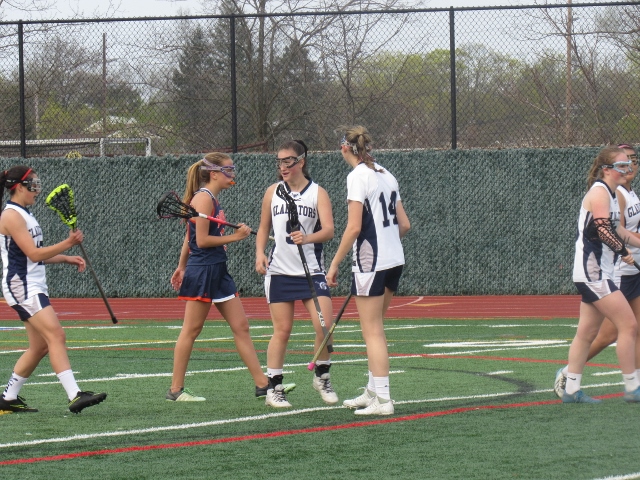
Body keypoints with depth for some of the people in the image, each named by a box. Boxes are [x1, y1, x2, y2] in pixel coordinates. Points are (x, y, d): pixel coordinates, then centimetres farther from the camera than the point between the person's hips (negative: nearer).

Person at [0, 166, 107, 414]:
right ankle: (74, 396, -28)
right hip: (22, 287, -10)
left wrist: (67, 259, 13)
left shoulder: (24, 214, 17)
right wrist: (68, 243, -20)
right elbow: (34, 254, -18)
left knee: (40, 346, 10)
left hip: (35, 287, 10)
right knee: (56, 335, -20)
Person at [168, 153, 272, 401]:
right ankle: (176, 390, 4)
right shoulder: (203, 198, -13)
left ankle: (262, 384, 7)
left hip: (218, 271, 10)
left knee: (241, 327, 6)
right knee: (191, 330, -2)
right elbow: (202, 240, -18)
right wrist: (234, 237, -14)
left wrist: (182, 266, 25)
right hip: (202, 271, -10)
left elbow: (189, 237, 20)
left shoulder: (213, 199, 14)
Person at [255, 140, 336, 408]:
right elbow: (264, 228, 18)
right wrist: (260, 253, 0)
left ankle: (322, 377, 9)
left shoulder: (317, 193, -1)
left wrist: (307, 238, -32)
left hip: (312, 270, -1)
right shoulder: (273, 192, 8)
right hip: (279, 272, 2)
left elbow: (328, 230, -12)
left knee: (324, 326, -12)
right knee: (282, 330, 1)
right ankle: (274, 388, 8)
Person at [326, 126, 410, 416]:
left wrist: (334, 265, -13)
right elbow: (404, 224, 12)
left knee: (372, 331, -5)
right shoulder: (386, 175, 11)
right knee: (375, 329, 17)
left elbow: (354, 227, -17)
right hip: (395, 259, 8)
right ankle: (373, 391, 22)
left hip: (370, 261, -8)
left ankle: (382, 400, -8)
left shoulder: (358, 177, -11)